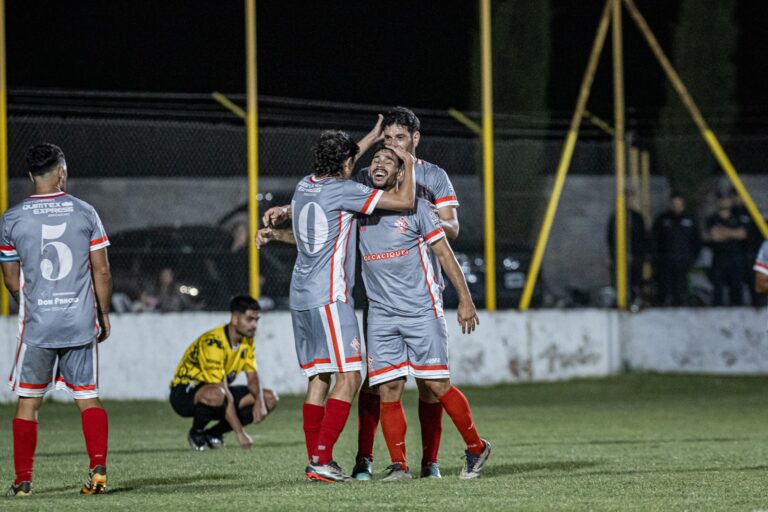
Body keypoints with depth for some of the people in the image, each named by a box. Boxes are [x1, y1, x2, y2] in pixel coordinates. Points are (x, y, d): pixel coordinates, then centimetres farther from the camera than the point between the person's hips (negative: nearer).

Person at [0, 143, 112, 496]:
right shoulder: (84, 213, -1)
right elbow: (102, 272, 1)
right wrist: (104, 314, 13)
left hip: (37, 324, -1)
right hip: (81, 322, 1)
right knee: (88, 398, 8)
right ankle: (98, 468, -6)